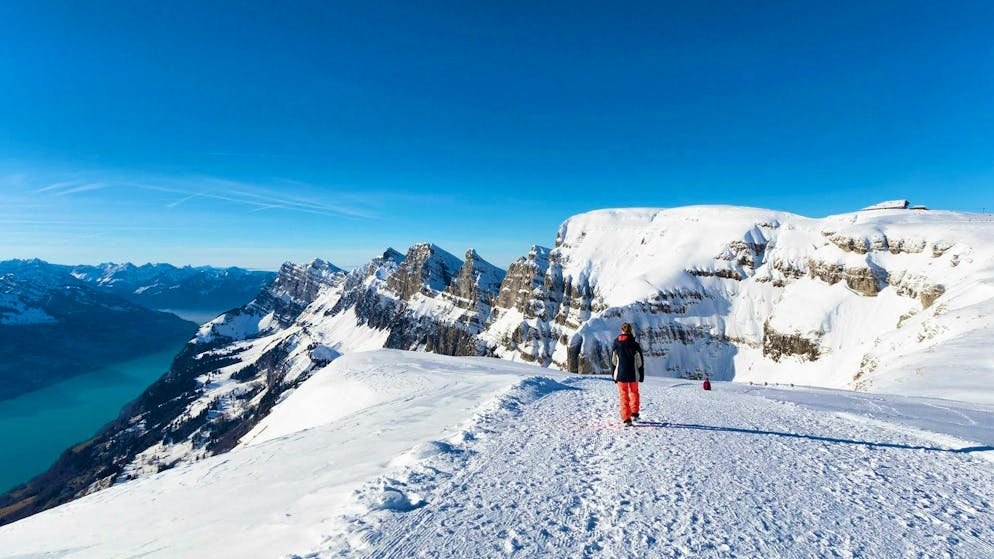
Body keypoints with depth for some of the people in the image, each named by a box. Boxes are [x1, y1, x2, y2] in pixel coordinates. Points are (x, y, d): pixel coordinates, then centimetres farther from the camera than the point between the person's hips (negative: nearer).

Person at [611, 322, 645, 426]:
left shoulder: (616, 344, -5)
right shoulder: (635, 345, -9)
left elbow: (613, 361, 2)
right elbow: (640, 362, -3)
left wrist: (614, 376, 12)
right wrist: (641, 375, 9)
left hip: (621, 374, 0)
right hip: (633, 375, 0)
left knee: (624, 395, 8)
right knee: (634, 392, 23)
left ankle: (626, 418, 3)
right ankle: (634, 413, 26)